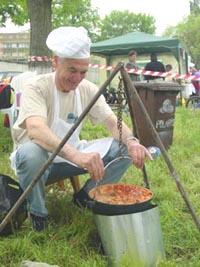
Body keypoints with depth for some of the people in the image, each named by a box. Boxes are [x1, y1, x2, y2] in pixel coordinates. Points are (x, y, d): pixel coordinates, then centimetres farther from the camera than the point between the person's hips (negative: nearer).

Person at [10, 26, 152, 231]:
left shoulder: (88, 89, -4)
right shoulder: (37, 87, -21)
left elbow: (113, 122, -7)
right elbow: (35, 130, -39)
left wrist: (131, 141, -30)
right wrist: (75, 155, -55)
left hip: (71, 155, 5)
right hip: (42, 156, -4)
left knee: (124, 149, -12)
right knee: (30, 153, -41)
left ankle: (85, 197, 7)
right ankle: (37, 213, -10)